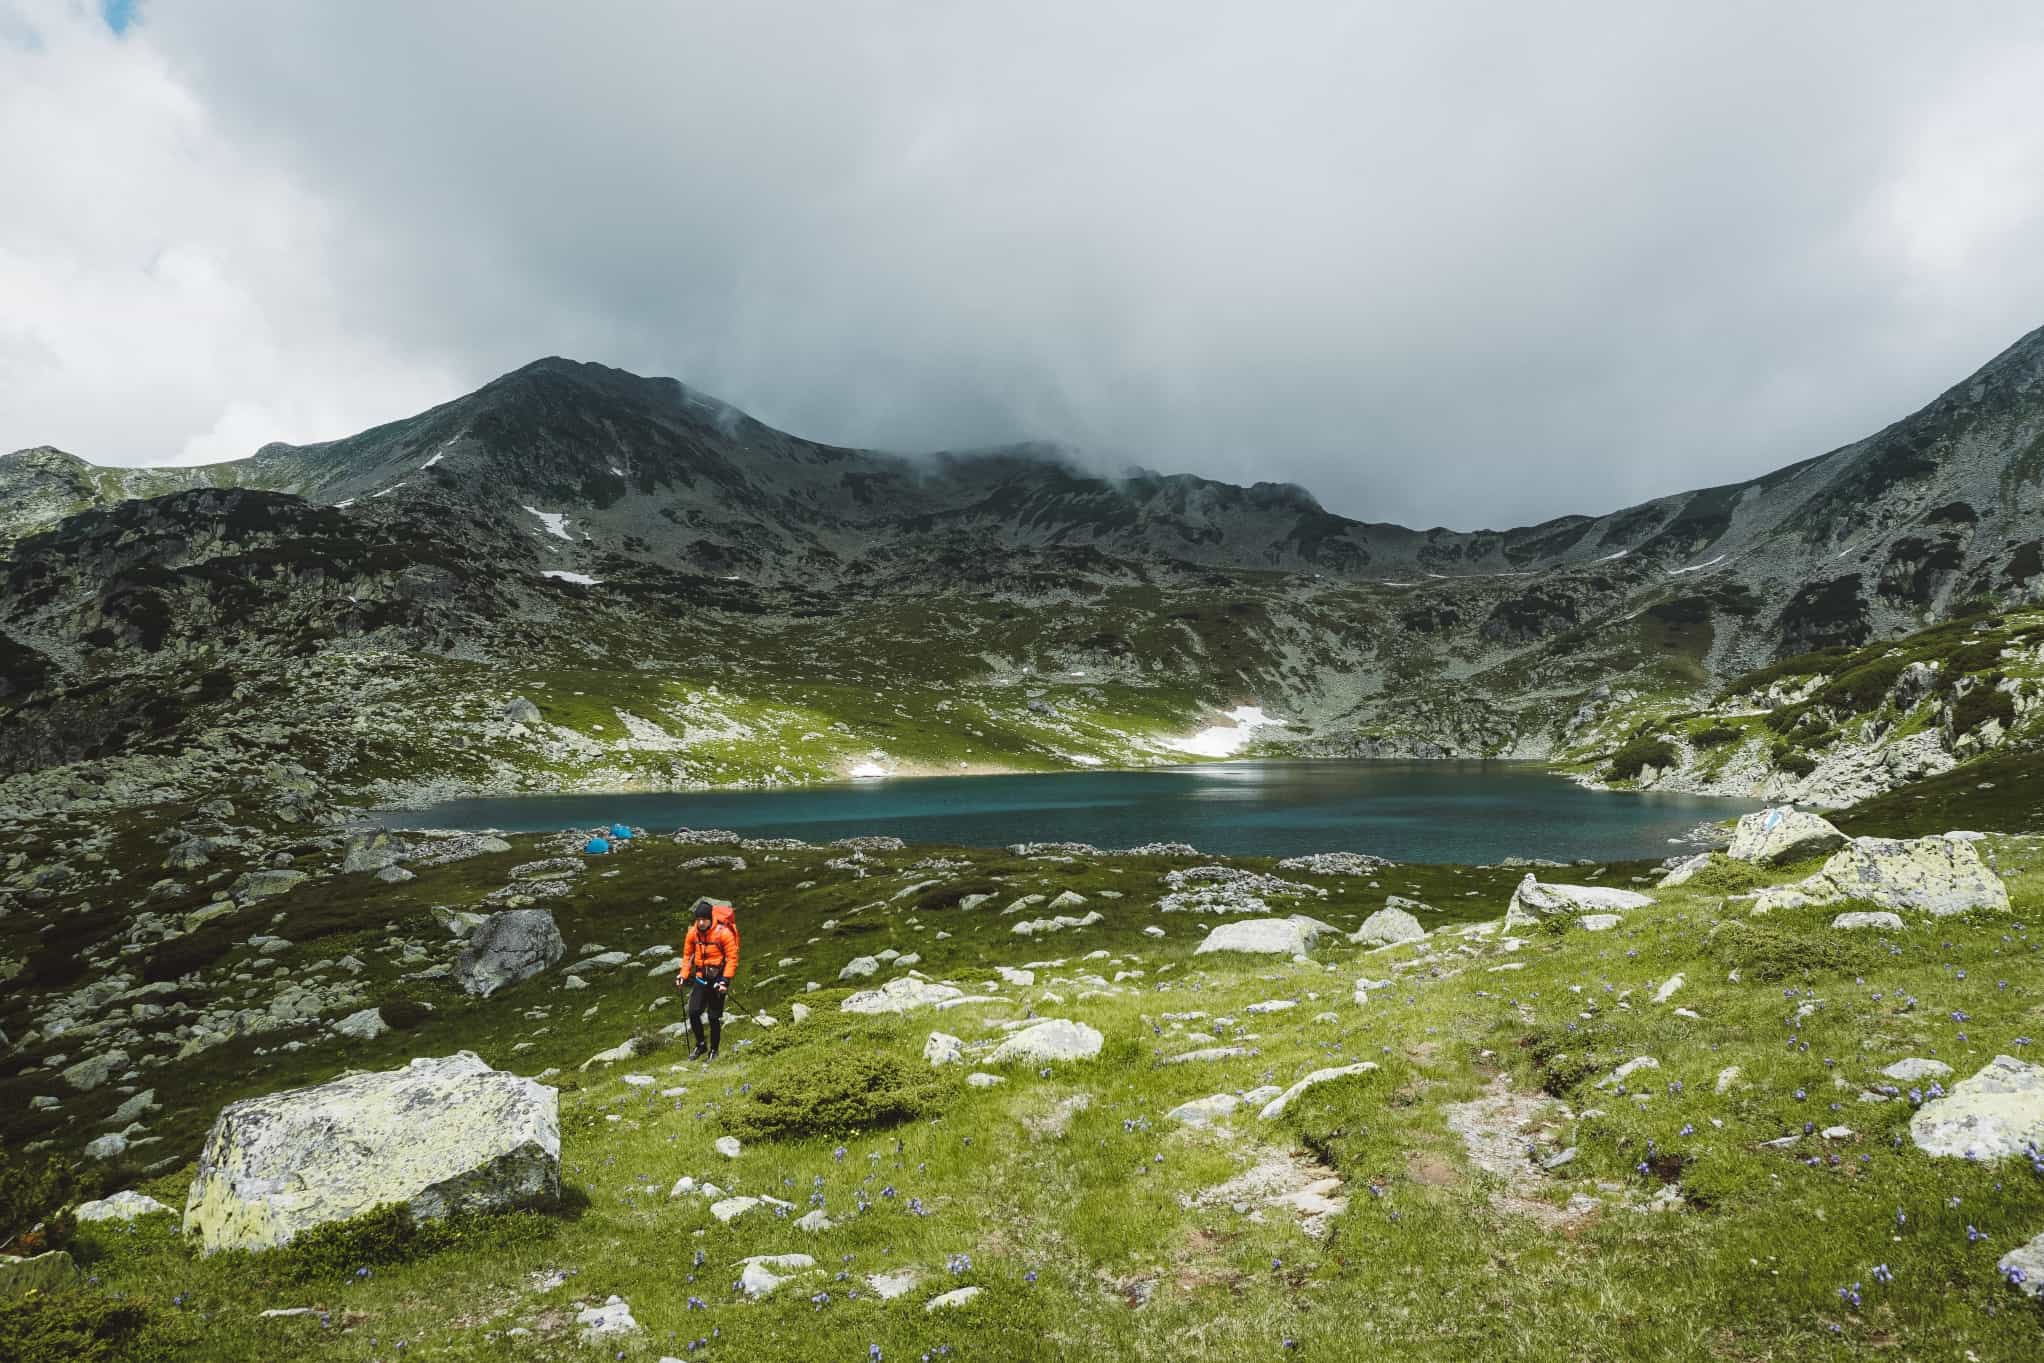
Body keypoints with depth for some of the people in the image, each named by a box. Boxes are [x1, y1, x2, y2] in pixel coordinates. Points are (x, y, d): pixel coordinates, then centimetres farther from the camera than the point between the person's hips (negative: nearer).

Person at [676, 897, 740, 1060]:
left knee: (714, 1017, 0)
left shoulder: (723, 933, -15)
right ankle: (700, 1045, 15)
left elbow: (732, 958, -13)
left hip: (718, 978, -4)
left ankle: (714, 1051, 16)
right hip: (700, 978, 4)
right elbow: (687, 955, 12)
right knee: (693, 1012, -6)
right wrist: (683, 975, 1)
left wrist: (725, 980, -20)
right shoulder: (693, 932, -1)